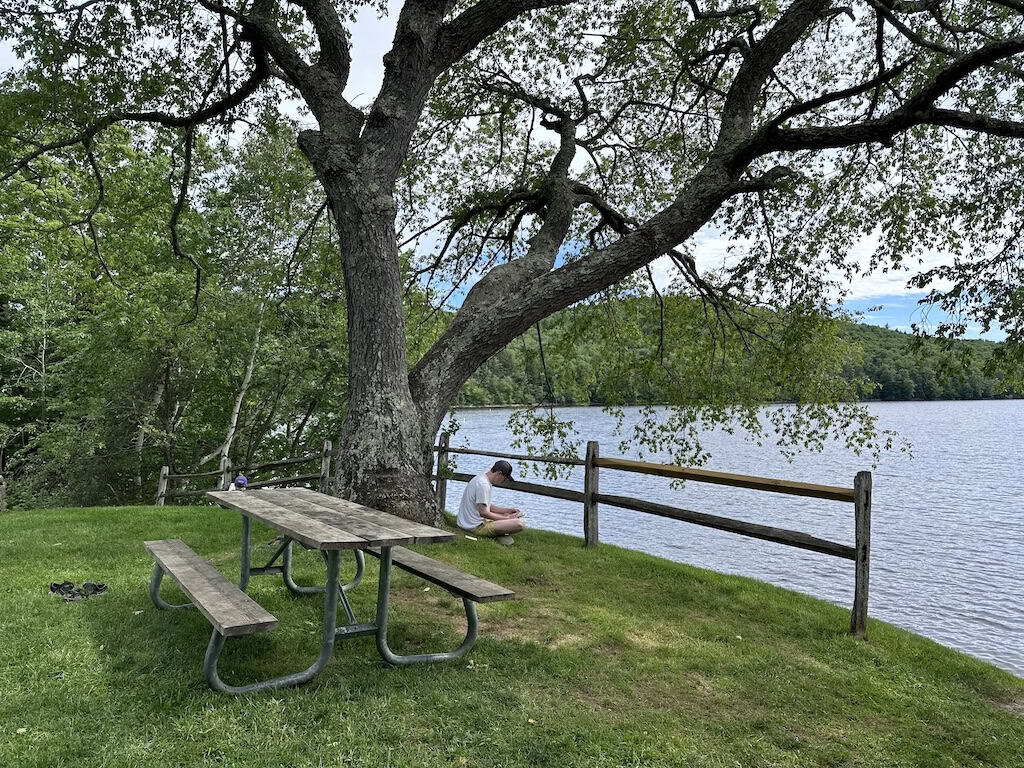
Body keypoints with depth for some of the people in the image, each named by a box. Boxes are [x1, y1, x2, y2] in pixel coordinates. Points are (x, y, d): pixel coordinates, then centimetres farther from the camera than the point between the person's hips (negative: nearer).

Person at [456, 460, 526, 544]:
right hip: (476, 527, -11)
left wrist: (508, 510, 11)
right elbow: (483, 512, -21)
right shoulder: (483, 484, -19)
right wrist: (506, 518, -13)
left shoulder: (481, 478, 13)